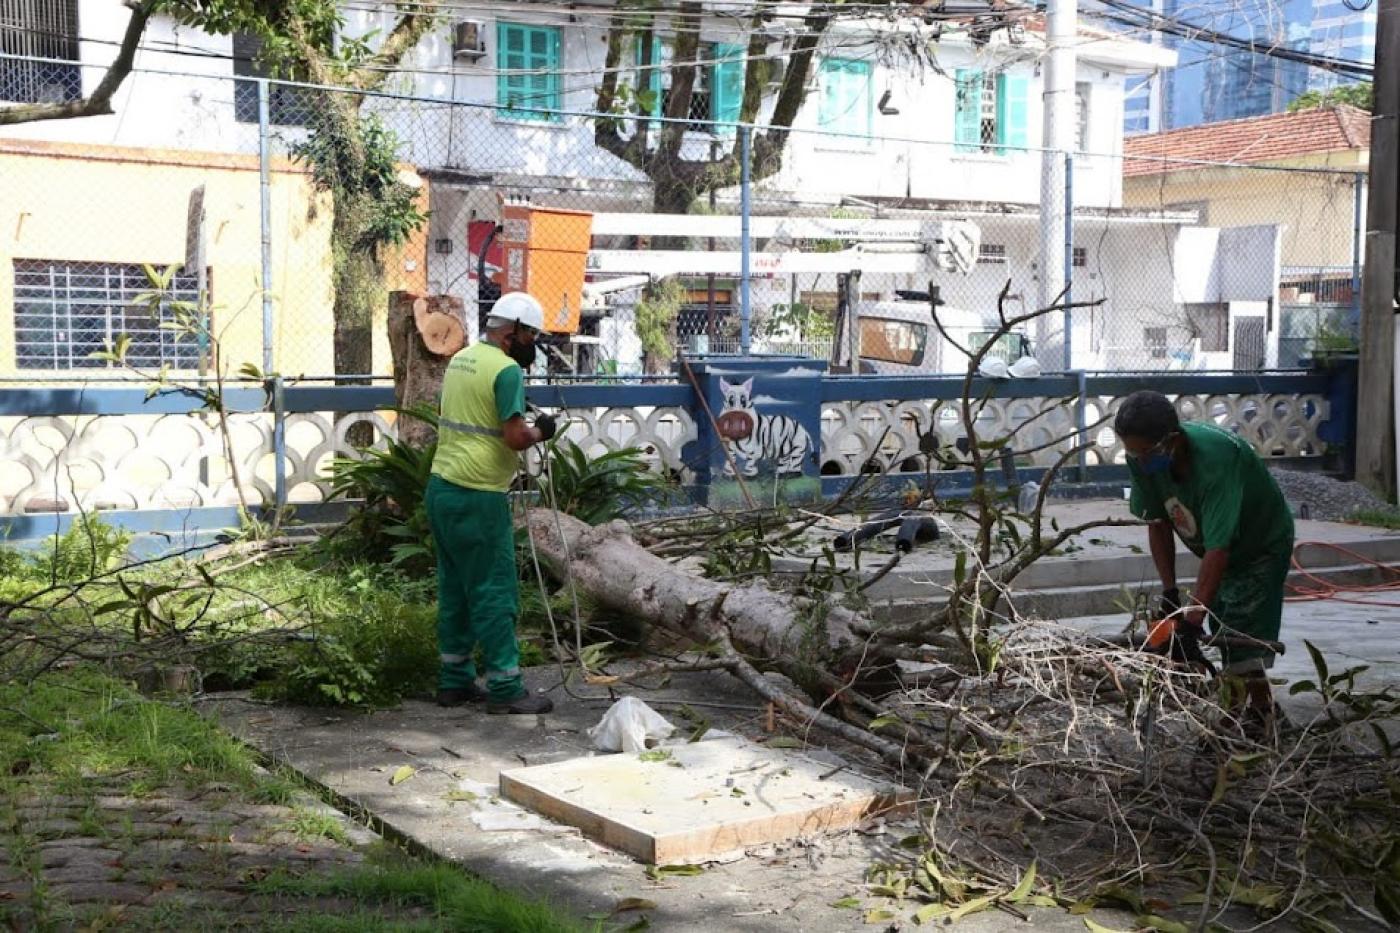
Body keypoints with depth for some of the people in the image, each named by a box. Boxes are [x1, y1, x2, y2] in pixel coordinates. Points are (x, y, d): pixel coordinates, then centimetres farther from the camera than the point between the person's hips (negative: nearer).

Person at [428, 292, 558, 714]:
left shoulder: (461, 359, 14)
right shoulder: (506, 369, -13)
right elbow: (515, 438, -19)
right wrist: (540, 431, 0)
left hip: (442, 486, 9)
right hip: (477, 496, -9)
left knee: (455, 589, 14)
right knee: (494, 592, -3)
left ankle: (455, 680, 20)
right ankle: (505, 688, 2)